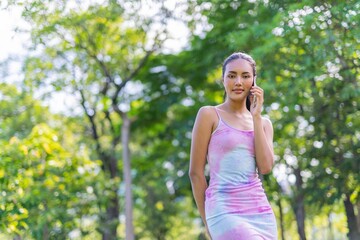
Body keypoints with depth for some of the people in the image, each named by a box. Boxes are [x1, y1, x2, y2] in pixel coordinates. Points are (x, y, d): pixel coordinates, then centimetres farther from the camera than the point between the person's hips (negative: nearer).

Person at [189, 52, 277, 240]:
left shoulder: (263, 123, 15)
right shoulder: (209, 114, 0)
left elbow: (265, 167, -2)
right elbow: (196, 172, 0)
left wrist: (256, 117, -1)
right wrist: (209, 223, 2)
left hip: (261, 213, 6)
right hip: (226, 212, -5)